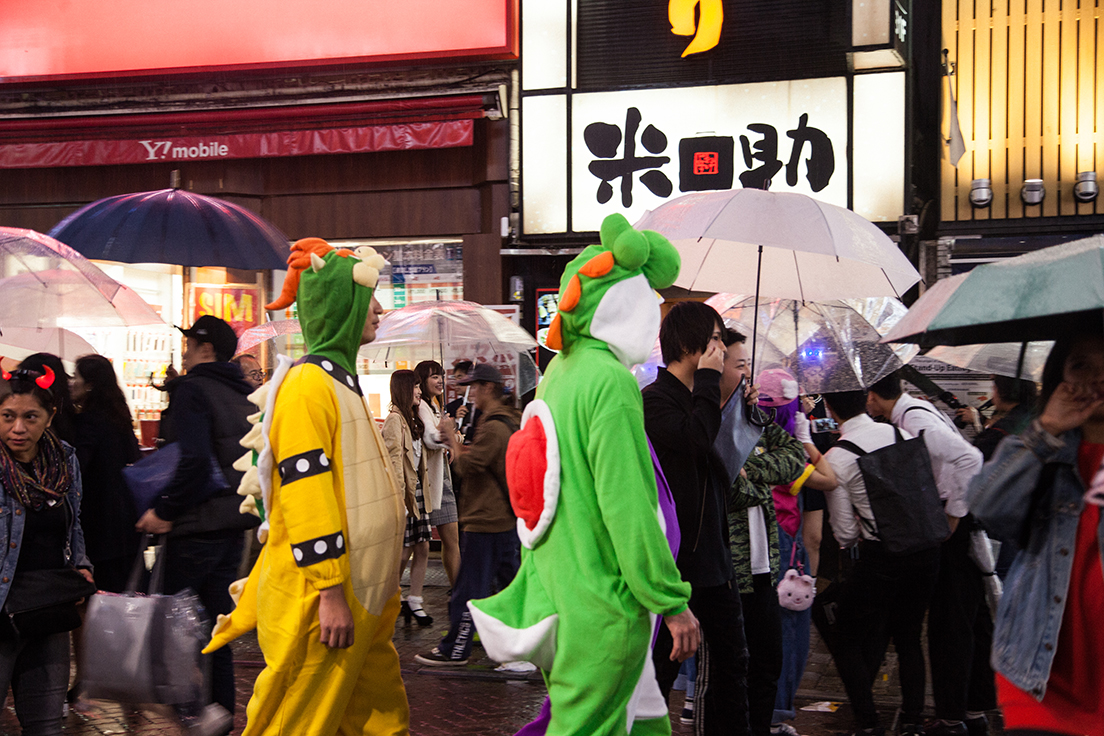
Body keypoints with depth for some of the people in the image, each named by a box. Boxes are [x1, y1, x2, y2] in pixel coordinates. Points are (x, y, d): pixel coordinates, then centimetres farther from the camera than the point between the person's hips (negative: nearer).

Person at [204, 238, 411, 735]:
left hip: (359, 597, 10)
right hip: (320, 600, -10)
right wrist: (330, 593, -23)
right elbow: (305, 494, -21)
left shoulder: (340, 381, 17)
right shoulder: (308, 383, -14)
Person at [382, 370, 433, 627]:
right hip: (403, 491, -9)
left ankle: (414, 602, 12)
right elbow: (394, 458, -16)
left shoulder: (412, 419, 16)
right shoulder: (394, 419, -12)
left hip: (417, 489, 9)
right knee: (404, 551, -3)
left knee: (422, 548, 6)